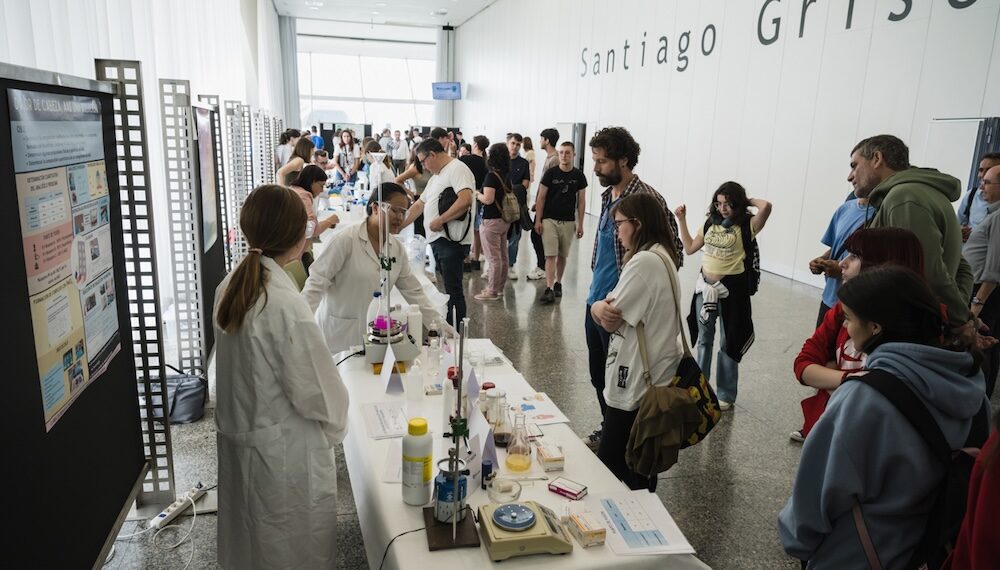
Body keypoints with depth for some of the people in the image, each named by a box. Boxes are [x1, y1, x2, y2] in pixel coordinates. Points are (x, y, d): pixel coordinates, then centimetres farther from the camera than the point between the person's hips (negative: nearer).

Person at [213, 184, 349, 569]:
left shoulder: (229, 288, -3)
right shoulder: (285, 305, -28)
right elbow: (317, 391, -21)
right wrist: (334, 425, -2)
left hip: (238, 440, 8)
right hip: (285, 455, -8)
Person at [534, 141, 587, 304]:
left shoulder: (579, 176, 2)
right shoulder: (551, 173, -3)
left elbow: (581, 201, 6)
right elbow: (541, 197, -1)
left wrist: (580, 224, 2)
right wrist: (538, 220, -6)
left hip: (568, 222, 2)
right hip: (549, 220, -2)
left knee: (562, 255, 12)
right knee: (550, 255, -7)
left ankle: (558, 283, 29)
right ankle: (549, 289, -10)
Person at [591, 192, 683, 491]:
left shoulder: (644, 262, -21)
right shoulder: (661, 256, 11)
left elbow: (611, 321, -16)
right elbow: (609, 311, 13)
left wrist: (600, 307, 4)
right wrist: (601, 308, -8)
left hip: (637, 382, -10)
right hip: (654, 377, 10)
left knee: (611, 466, 1)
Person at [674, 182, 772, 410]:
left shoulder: (747, 225, -10)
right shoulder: (710, 224, 6)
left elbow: (766, 206, -29)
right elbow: (689, 248, 12)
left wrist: (748, 201, -10)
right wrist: (682, 220, 8)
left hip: (731, 288, -5)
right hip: (705, 286, 5)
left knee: (728, 343, 8)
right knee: (704, 339, 17)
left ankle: (726, 395, 22)